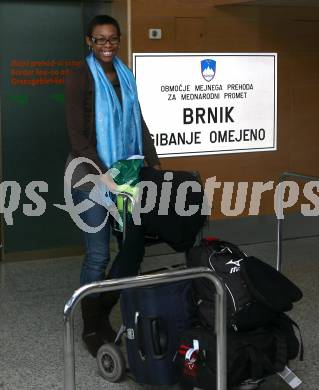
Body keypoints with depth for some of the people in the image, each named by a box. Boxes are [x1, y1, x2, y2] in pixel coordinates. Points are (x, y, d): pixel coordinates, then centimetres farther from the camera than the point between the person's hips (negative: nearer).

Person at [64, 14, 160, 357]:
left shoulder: (126, 77, 11)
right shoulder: (79, 79, -8)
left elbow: (139, 123, 14)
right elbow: (77, 135, -13)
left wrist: (155, 164, 5)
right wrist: (102, 175, -20)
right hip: (91, 175, -6)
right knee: (98, 254, -3)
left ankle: (103, 314, 24)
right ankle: (91, 329, 15)